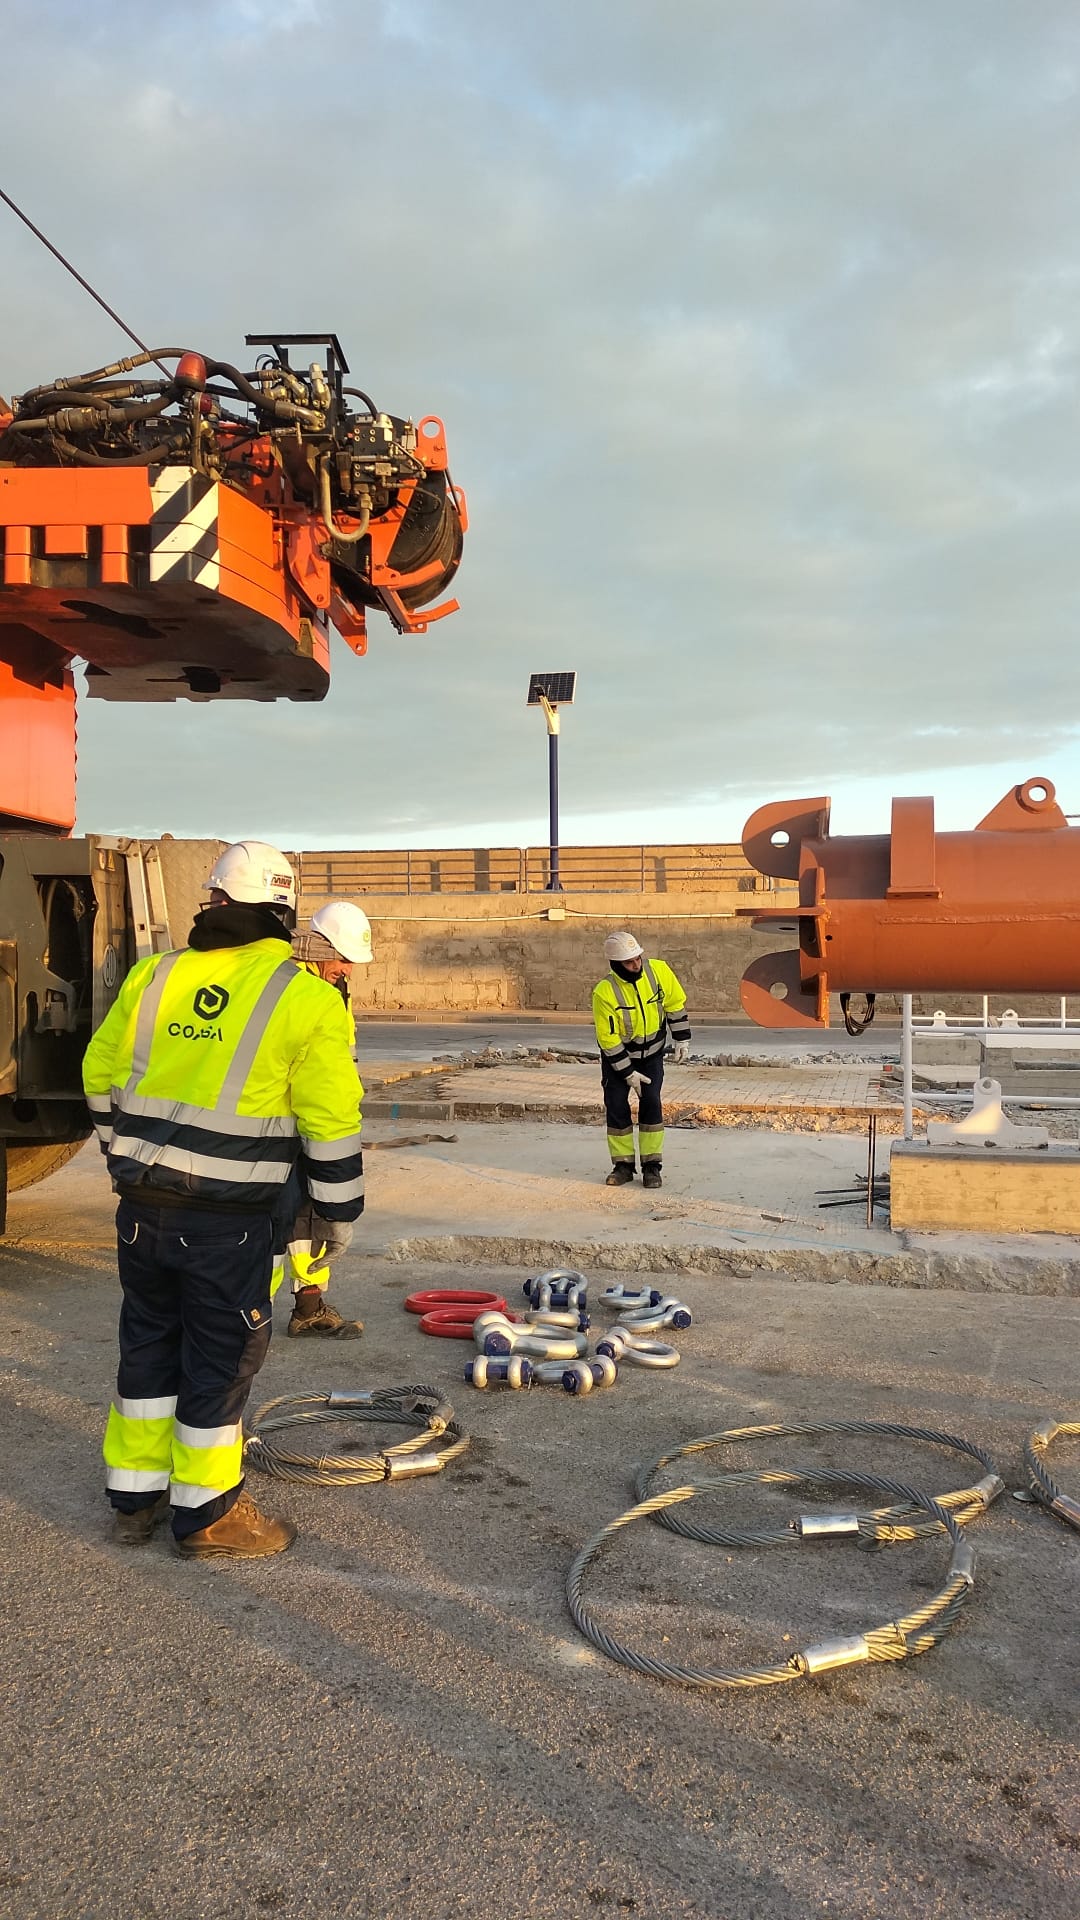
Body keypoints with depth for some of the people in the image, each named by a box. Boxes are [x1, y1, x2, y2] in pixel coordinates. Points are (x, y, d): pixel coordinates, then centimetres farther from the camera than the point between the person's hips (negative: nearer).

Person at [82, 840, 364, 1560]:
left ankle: (136, 1498, 32)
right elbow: (332, 1123, -9)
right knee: (221, 1357, 9)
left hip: (143, 1206, 5)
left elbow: (102, 1079, 11)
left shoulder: (153, 976, 5)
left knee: (149, 1341, 19)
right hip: (230, 1219, -5)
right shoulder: (307, 999, -9)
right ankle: (207, 1514, 21)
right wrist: (338, 1213, 3)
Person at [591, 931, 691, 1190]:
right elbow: (608, 1039, -21)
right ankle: (623, 1165, 11)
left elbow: (676, 1003, -2)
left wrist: (682, 1040, -1)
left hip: (652, 1052, 2)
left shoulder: (658, 971, -19)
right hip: (616, 1055, -2)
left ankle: (652, 1165, 2)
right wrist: (628, 1073, -17)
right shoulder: (604, 993, -28)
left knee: (651, 1103, -7)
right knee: (616, 1106, -3)